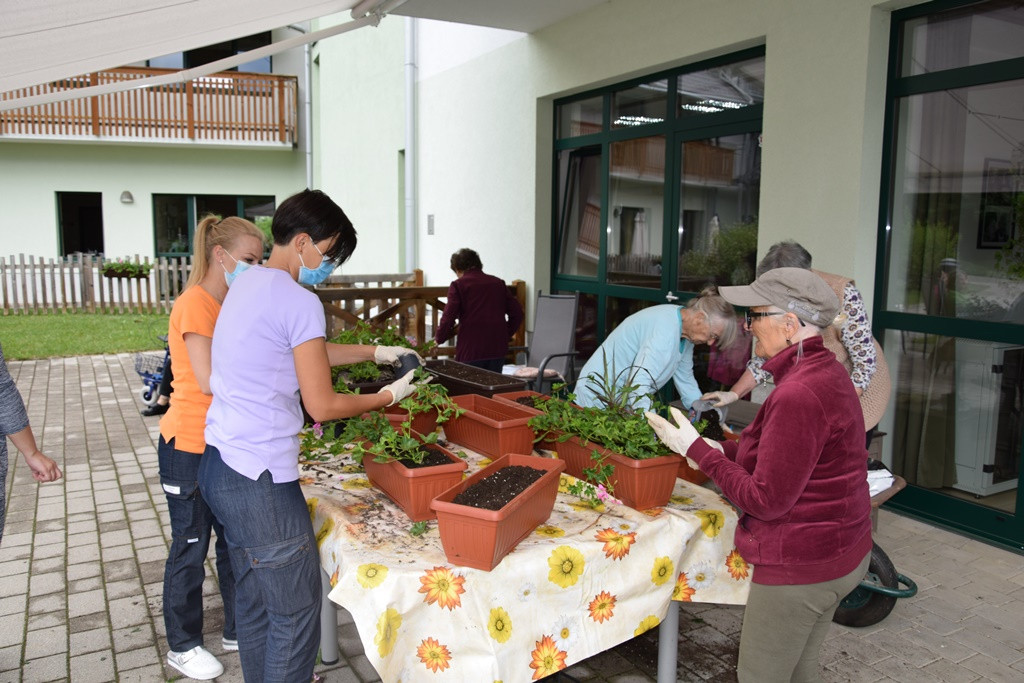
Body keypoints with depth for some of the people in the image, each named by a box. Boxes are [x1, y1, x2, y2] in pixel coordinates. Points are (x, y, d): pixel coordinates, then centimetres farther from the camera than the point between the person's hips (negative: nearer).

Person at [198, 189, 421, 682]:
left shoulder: (246, 284, 12)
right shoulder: (299, 301, -17)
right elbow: (323, 406, -15)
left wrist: (376, 353, 23)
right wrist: (387, 397, 0)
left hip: (218, 463, 10)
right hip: (259, 480, -10)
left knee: (253, 600, 22)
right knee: (296, 613, 4)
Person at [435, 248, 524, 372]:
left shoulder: (458, 285, -1)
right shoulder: (498, 283, 12)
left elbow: (448, 317, -7)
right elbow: (517, 313, 11)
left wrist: (439, 339, 8)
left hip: (470, 349, -4)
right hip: (498, 348, 4)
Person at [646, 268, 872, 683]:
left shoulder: (799, 395, -28)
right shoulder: (826, 371, 5)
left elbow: (766, 500, -25)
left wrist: (697, 449, -18)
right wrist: (721, 449, 3)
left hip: (800, 567, -10)